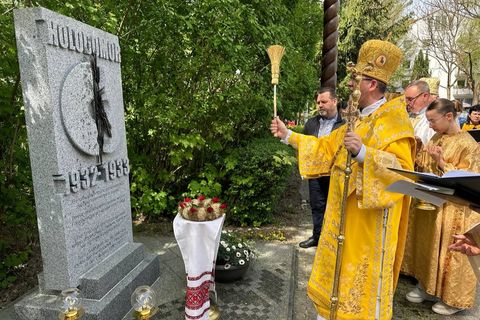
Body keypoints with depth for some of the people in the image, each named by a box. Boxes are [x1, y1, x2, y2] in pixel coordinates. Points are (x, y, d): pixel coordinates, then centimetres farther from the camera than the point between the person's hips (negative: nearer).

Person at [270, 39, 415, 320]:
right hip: (344, 213, 8)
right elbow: (326, 147, 17)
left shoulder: (394, 121, -14)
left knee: (364, 277, 7)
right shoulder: (359, 120, 12)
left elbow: (404, 168, -23)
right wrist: (289, 135, 14)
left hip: (370, 217, -8)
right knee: (336, 271, 19)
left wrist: (363, 152, -34)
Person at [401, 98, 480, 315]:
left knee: (448, 252, 5)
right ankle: (427, 286, 30)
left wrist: (440, 162, -24)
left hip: (453, 208, -7)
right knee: (427, 247, 14)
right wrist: (417, 157, -4)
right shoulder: (436, 138, 8)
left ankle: (453, 299, 24)